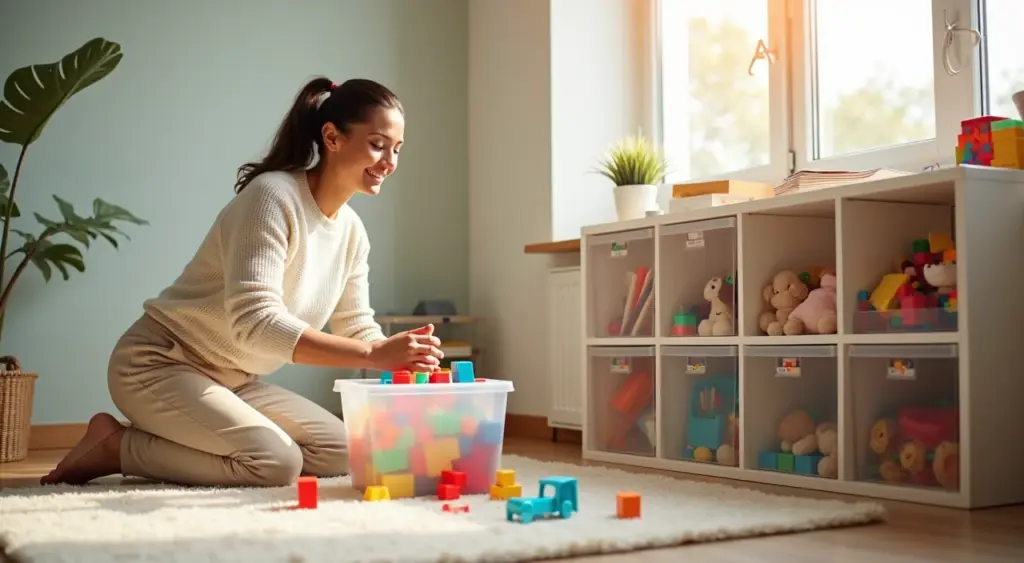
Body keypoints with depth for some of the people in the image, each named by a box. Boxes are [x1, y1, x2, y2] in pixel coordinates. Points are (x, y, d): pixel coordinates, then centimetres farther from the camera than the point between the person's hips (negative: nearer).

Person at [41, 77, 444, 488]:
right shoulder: (272, 196, -22)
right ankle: (115, 446, -6)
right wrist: (374, 356, -37)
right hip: (158, 365, -9)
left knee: (341, 453, -2)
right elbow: (256, 323, -32)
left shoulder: (352, 232, 3)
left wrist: (405, 365, -14)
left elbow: (357, 328, 7)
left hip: (231, 381, 9)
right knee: (277, 462, -26)